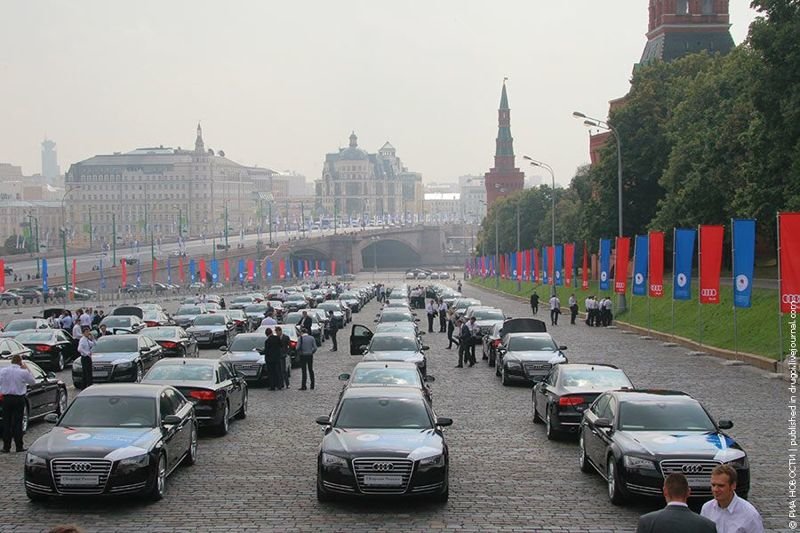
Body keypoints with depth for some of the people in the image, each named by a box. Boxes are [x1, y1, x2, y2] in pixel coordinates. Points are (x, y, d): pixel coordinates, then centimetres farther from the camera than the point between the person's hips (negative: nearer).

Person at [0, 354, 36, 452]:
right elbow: (33, 382, 6)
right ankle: (19, 446, 5)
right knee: (17, 422, 4)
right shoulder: (23, 372, -8)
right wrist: (27, 369, 10)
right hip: (19, 399, -2)